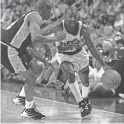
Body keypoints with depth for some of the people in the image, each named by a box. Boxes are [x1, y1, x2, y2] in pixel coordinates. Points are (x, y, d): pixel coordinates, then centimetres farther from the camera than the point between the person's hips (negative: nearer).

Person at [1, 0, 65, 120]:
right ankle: (28, 110, 7)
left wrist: (42, 59, 19)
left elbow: (30, 46, 24)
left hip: (15, 48, 10)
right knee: (30, 78, -3)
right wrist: (55, 38, -14)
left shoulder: (32, 17, 20)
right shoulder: (36, 17, -12)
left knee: (35, 69, 22)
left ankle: (21, 97, 31)